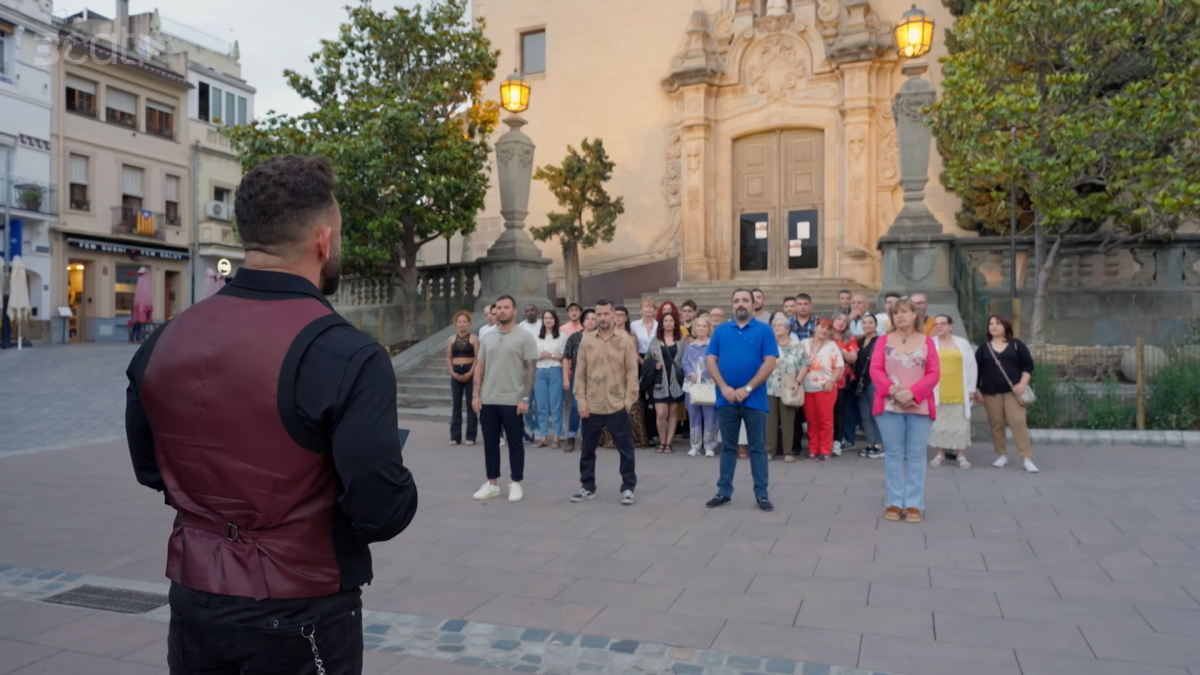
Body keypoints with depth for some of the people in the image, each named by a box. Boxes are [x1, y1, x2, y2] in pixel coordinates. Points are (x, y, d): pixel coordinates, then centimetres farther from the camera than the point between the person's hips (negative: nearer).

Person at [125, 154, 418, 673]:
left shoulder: (162, 342, -4)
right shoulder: (348, 356, -24)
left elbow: (151, 470, 10)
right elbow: (383, 513, -23)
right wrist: (395, 484, -2)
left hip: (194, 601, 5)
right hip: (299, 615, -4)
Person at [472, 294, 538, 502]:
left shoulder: (525, 337, -5)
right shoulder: (487, 338, 10)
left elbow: (531, 370, -8)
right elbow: (479, 367, 11)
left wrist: (525, 398, -14)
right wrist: (476, 395, 2)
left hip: (513, 401, -5)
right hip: (488, 400, 5)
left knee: (515, 444, 4)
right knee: (490, 442, 10)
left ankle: (516, 484, 14)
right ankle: (492, 483, 20)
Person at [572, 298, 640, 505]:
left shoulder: (626, 340, -3)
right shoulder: (586, 341, 4)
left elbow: (632, 372, -3)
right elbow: (580, 373, 5)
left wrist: (629, 400, -7)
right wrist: (581, 400, -1)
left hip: (617, 406, -2)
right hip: (591, 406, 3)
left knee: (626, 450, 5)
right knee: (588, 449, 12)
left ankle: (628, 488, 17)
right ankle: (587, 487, 25)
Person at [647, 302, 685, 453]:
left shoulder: (682, 339, 5)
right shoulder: (655, 340, 7)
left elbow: (686, 359, 4)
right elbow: (647, 359, 9)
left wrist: (684, 375, -7)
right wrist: (654, 365, -9)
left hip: (676, 380, 1)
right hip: (660, 380, 0)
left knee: (673, 412, 6)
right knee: (661, 414, -8)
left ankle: (668, 443, 14)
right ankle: (662, 442, 10)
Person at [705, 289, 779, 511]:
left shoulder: (764, 330, 0)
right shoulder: (720, 330, 7)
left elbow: (769, 363, -7)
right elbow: (711, 361, 3)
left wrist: (747, 389, -14)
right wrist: (724, 387, -11)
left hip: (754, 399, -2)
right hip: (726, 399, 2)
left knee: (758, 448, 5)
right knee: (728, 447, 11)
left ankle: (761, 494, 12)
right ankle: (724, 492, 19)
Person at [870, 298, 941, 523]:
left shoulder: (927, 341, 8)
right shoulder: (884, 340, 8)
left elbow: (934, 373, 0)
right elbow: (875, 369, 0)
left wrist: (912, 392, -14)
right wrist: (892, 390, -16)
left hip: (919, 406, 0)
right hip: (889, 405, 0)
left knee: (916, 455, 1)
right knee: (893, 454, 2)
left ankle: (914, 504, 6)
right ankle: (894, 502, 7)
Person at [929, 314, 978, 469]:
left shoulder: (963, 343, 5)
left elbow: (971, 366, 6)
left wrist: (971, 388, 2)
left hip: (958, 392, 1)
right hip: (936, 392, -1)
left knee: (960, 424, 5)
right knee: (938, 423, 4)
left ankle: (961, 455, 14)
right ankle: (940, 454, 14)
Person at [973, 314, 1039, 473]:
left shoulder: (1017, 345, 6)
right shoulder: (983, 347, 9)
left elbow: (1028, 365, 3)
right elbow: (976, 370, 9)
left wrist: (1023, 383, -10)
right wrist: (976, 390, 4)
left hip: (1013, 390, -2)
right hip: (991, 392, 2)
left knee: (1018, 422, -10)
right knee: (996, 424, 3)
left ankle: (1027, 458, -9)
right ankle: (1002, 456, 14)